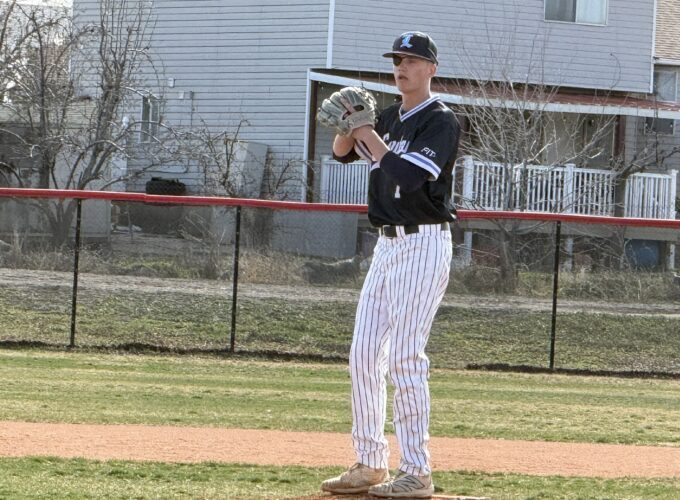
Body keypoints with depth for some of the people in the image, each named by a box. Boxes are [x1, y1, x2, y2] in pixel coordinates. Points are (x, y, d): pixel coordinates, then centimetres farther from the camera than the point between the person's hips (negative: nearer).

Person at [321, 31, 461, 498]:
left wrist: (368, 134, -13)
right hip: (387, 244, 9)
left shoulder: (442, 121, -10)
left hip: (423, 245, -9)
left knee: (405, 358, -13)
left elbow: (407, 174, -22)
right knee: (364, 354, 7)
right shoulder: (390, 119, 15)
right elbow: (341, 152, 15)